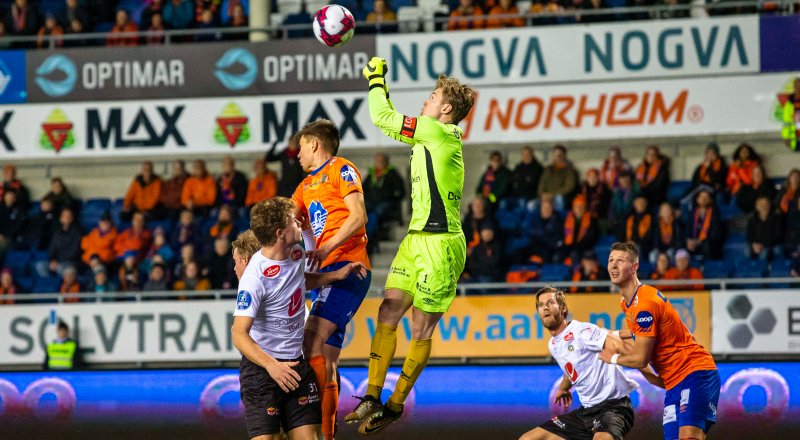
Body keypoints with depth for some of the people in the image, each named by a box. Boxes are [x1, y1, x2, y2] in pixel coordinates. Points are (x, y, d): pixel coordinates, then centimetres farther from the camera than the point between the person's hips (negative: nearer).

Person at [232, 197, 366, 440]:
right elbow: (239, 334, -25)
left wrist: (337, 275, 16)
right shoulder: (255, 277, -21)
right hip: (261, 365, -7)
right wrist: (270, 365, -37)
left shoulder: (296, 252, 4)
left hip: (296, 363, 7)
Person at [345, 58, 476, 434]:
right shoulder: (428, 134, 14)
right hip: (416, 239, 9)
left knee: (422, 329, 0)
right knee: (387, 314, 2)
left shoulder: (440, 132, -12)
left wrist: (377, 80, 4)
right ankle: (373, 398, 3)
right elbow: (390, 119, 32)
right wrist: (378, 82, 27)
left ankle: (395, 405, 7)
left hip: (440, 244, -9)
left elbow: (382, 117, -10)